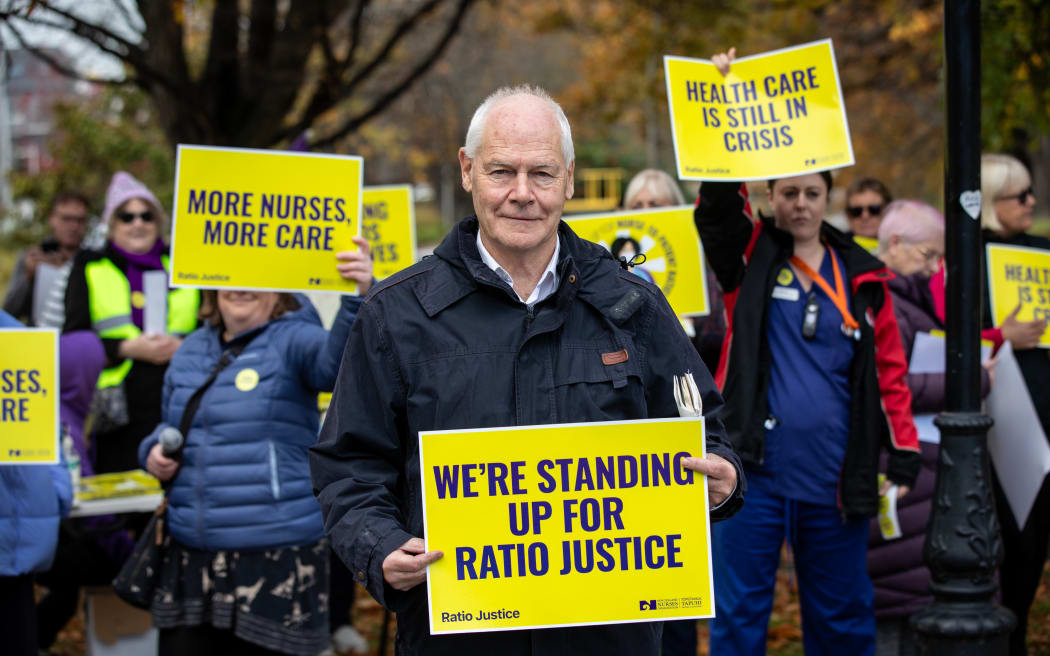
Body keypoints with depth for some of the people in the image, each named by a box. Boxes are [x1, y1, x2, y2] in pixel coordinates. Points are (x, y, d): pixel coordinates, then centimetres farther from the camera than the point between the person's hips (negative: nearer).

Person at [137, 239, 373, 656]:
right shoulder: (191, 351, 12)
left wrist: (358, 297, -48)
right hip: (191, 556, 5)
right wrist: (155, 452, 3)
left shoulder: (292, 341, -6)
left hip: (275, 557, -5)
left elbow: (337, 360, -30)